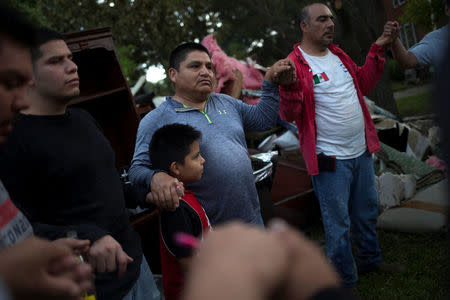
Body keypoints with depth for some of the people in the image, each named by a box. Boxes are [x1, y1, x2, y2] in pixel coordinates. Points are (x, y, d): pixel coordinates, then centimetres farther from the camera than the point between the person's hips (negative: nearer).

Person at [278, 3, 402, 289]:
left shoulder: (339, 55, 9)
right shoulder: (296, 64, -14)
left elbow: (363, 83, 22)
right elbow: (289, 115, -19)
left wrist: (378, 49, 16)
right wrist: (289, 85, -36)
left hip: (361, 151, 8)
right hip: (330, 160, -8)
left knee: (367, 212, 24)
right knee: (338, 225, 5)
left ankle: (371, 260, 45)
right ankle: (346, 282, 23)